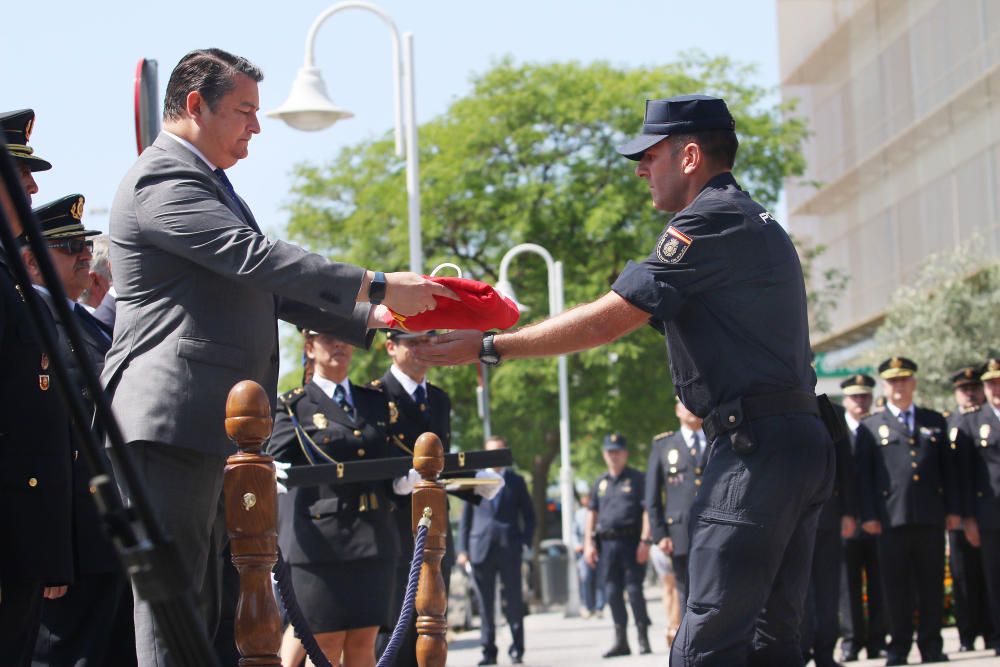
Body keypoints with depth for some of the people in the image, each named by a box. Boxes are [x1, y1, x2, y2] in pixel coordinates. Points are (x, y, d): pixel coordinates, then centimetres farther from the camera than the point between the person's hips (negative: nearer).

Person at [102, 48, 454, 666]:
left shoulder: (205, 184, 24)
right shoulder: (164, 179, -9)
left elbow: (271, 288, 25)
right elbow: (258, 258, -19)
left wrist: (372, 320, 14)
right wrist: (379, 286, -17)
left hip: (214, 424, 11)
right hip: (174, 418, -11)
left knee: (201, 608, 10)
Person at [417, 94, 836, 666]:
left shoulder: (711, 221, -9)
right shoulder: (757, 223, 23)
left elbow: (604, 322, -13)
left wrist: (488, 348, -7)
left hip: (756, 447, -10)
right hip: (805, 442, 10)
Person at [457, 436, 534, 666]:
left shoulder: (516, 482, 11)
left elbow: (529, 515, 13)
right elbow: (465, 517, 10)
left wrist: (525, 542, -1)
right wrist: (463, 549, 2)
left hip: (509, 549, -1)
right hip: (481, 549, 1)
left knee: (513, 601, -2)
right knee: (485, 604, 2)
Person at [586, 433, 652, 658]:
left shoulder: (637, 479, 0)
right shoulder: (600, 483, 16)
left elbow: (647, 511, -6)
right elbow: (592, 513, 18)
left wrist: (645, 541, -15)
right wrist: (588, 543, 9)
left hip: (630, 541, -5)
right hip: (606, 543, 5)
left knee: (634, 590, -6)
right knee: (612, 593, 6)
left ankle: (643, 639, 2)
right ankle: (621, 641, 13)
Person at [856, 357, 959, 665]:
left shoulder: (935, 422, 17)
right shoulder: (870, 427, 10)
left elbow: (947, 467, 14)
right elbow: (864, 475, 5)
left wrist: (953, 509, 6)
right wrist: (868, 515, -4)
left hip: (931, 516, 2)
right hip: (892, 518, -2)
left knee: (932, 583, 3)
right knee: (896, 585, 0)